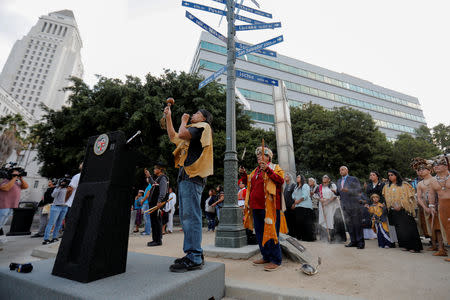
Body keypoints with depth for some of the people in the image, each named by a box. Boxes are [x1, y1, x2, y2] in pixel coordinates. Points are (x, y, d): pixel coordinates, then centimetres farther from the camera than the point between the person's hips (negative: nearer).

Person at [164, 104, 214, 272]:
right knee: (186, 217, 10)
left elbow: (182, 134, -13)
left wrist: (183, 121, 7)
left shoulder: (203, 126, 3)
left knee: (191, 216, -11)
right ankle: (194, 254, 18)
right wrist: (168, 117, 35)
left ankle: (194, 259, -5)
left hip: (193, 176, -10)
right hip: (186, 176, 10)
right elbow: (173, 137, 35)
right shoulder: (193, 130, 31)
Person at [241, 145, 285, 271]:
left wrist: (268, 169, -21)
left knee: (270, 231, -3)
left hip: (269, 206, -7)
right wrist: (243, 174, 9)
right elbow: (248, 183, 26)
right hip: (256, 205, 7)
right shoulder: (255, 170, 20)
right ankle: (266, 256, 28)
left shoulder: (275, 167, 3)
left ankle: (276, 260, 10)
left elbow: (281, 180, -14)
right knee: (259, 232, 13)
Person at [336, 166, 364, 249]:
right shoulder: (339, 181, 15)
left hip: (354, 205, -5)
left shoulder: (353, 179, -3)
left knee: (357, 224, 0)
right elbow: (338, 192, 17)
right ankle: (353, 241, 20)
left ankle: (360, 242, 11)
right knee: (349, 224, 10)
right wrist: (335, 192, -5)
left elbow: (359, 190, -12)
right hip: (345, 206, 6)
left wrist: (348, 190, -25)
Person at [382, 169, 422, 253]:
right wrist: (392, 206, 4)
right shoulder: (387, 187, 13)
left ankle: (414, 246, 1)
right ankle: (405, 245, 13)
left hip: (404, 209, -4)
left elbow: (408, 196, -6)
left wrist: (401, 206, -14)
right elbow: (386, 198, 17)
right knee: (400, 228, 5)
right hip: (394, 211, 4)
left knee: (408, 227, -7)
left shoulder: (404, 184, 1)